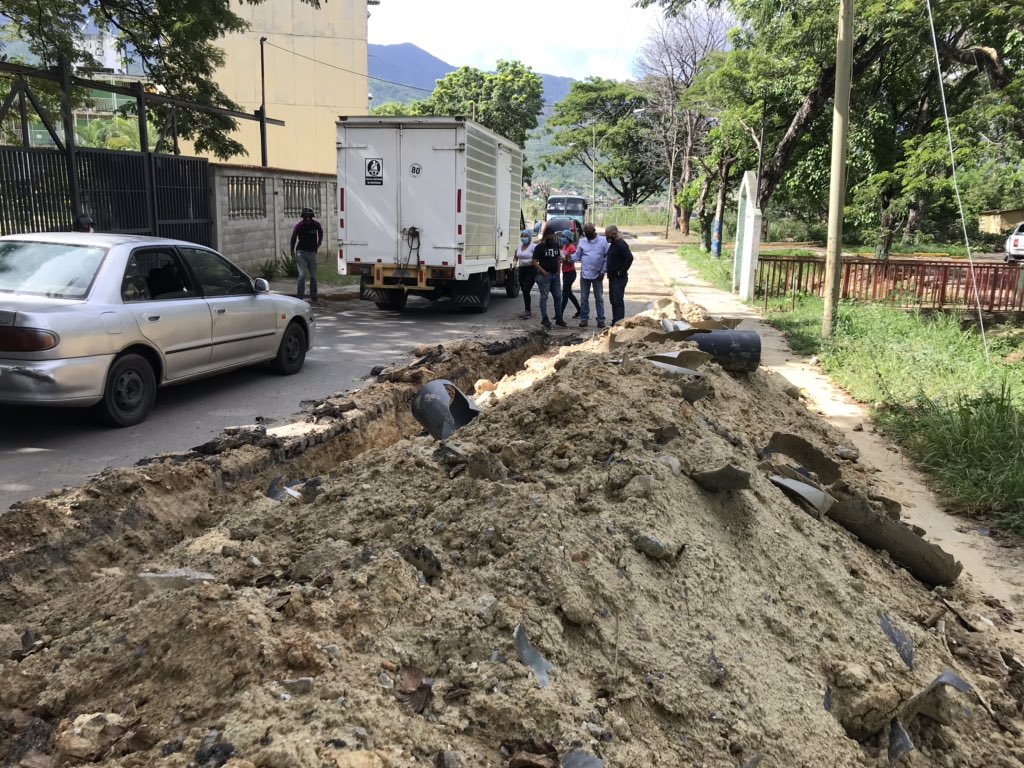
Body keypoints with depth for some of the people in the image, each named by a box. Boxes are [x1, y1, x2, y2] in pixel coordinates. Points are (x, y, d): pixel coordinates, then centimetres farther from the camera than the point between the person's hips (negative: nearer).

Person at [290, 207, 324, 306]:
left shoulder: (316, 224, -4)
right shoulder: (299, 225, -10)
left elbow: (320, 232, 19)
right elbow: (293, 238, 2)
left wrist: (319, 243, 11)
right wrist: (292, 251, -1)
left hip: (312, 252, 3)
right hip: (301, 252, -3)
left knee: (313, 276, 8)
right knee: (302, 275, -15)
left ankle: (313, 299, 18)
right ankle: (300, 298, -11)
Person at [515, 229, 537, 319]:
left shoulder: (533, 246, -10)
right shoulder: (519, 246, 11)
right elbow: (516, 256, 27)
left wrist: (532, 261, -26)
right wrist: (515, 262, 7)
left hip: (531, 270, -7)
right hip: (521, 270, 7)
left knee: (526, 291, -15)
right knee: (524, 291, 9)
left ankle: (527, 311, -9)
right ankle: (528, 312, 18)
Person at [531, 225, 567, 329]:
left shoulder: (556, 245, 11)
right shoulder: (540, 247, -7)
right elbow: (534, 262, -10)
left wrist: (557, 269, 8)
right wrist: (543, 272, -18)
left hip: (555, 274, 7)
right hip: (544, 275, -7)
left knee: (558, 297, 8)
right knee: (544, 297, -2)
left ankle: (559, 319, 16)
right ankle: (544, 319, 2)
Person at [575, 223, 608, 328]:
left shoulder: (603, 241, -3)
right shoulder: (582, 241, 4)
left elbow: (607, 257, -4)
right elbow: (577, 256, 4)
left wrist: (603, 271, -8)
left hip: (598, 275, -2)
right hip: (584, 275, 2)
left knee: (599, 298, 6)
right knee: (584, 298, 7)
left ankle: (601, 320, 11)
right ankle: (584, 318, 15)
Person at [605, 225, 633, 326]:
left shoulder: (621, 245, -17)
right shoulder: (613, 244, 13)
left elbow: (630, 258, -30)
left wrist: (622, 271, -23)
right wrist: (609, 273, 14)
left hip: (619, 278, -10)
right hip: (612, 277, 10)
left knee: (618, 301, -10)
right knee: (613, 300, 14)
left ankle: (619, 323, -9)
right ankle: (615, 321, 22)